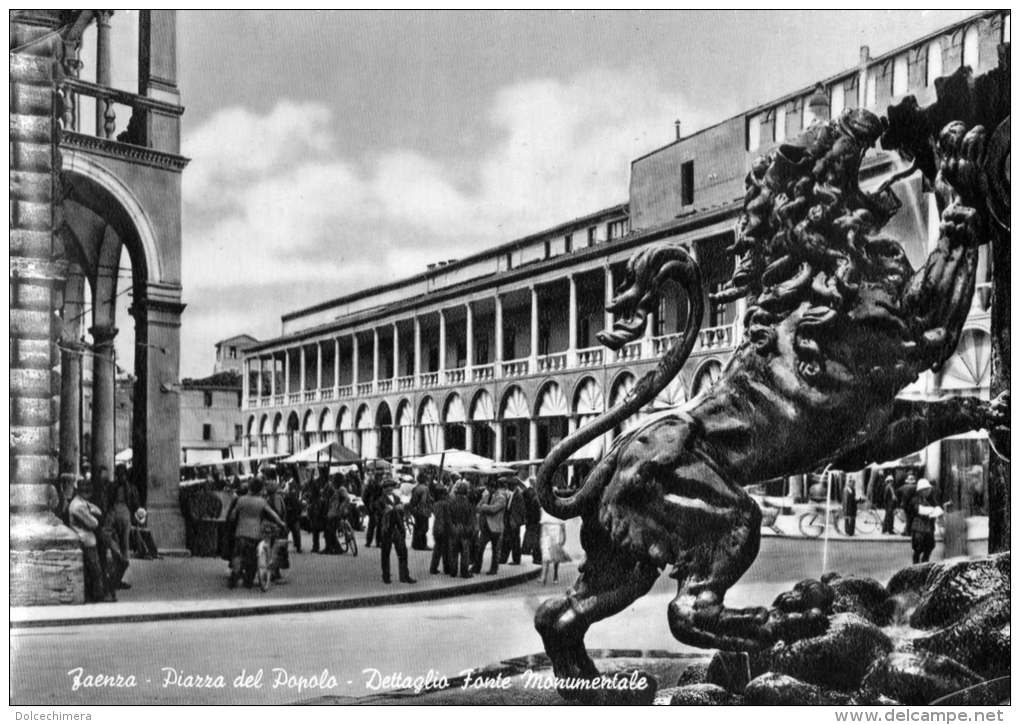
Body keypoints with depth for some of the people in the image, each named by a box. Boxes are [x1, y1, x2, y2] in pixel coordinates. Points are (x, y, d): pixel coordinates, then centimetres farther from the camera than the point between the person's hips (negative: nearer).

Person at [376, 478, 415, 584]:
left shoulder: (397, 499, 14)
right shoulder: (380, 501, -3)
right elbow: (378, 516, -9)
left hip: (398, 529, 4)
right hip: (386, 530, -4)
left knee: (403, 552, 0)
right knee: (385, 554, 4)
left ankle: (404, 576, 6)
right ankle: (386, 577, 15)